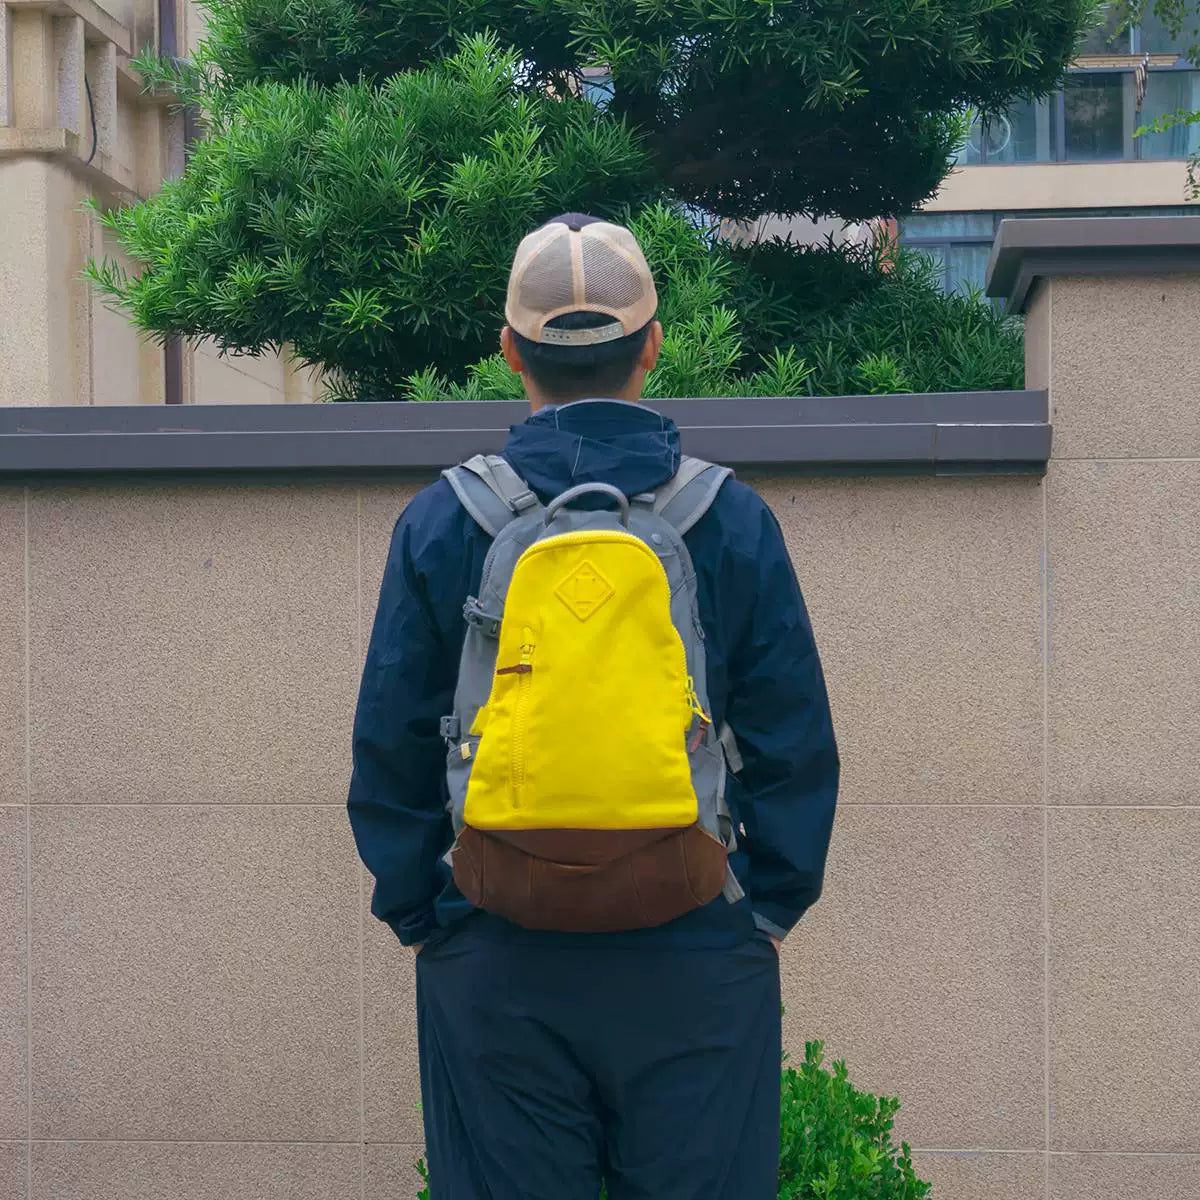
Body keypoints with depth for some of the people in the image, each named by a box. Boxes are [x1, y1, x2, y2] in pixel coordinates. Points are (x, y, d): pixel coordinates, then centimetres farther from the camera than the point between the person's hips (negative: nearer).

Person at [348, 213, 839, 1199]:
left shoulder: (439, 524, -2)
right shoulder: (733, 522, -3)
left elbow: (389, 751, 2)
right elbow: (797, 750, 0)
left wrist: (417, 920, 11)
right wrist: (769, 913, 10)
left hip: (494, 969, 1)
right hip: (695, 963, 0)